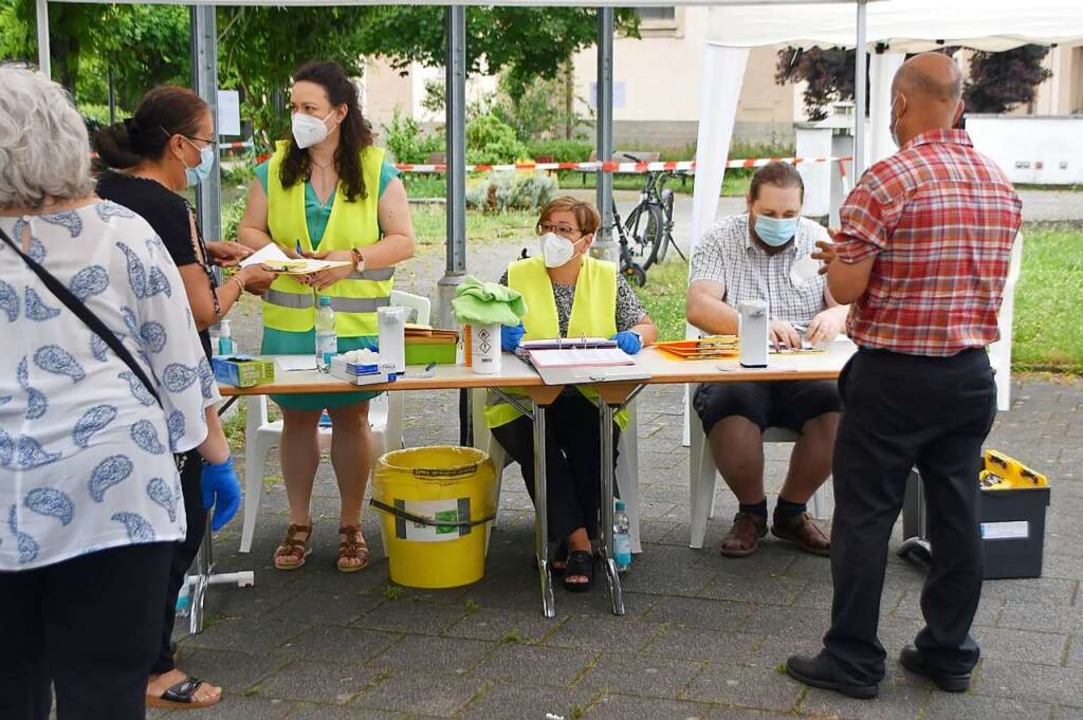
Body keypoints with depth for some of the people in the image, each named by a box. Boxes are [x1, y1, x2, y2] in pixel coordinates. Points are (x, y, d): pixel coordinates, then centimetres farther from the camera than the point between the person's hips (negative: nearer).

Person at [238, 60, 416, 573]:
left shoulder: (376, 170, -1)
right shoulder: (275, 169, 5)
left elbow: (403, 241, -2)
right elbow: (249, 231, 9)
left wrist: (353, 259, -17)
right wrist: (281, 255, -12)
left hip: (356, 322, -2)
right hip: (289, 321, 2)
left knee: (351, 417, 6)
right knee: (296, 416, 8)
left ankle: (350, 525, 20)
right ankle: (298, 523, 23)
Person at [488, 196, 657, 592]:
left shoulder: (608, 278, 12)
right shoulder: (516, 275, 10)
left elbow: (647, 327, 9)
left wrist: (634, 337, -15)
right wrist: (501, 336, -17)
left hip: (591, 400, 1)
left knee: (597, 443, -31)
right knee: (536, 443, -32)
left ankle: (570, 538, -15)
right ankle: (579, 542, -27)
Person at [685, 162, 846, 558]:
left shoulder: (819, 240, 11)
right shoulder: (719, 242, 3)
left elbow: (851, 303, 5)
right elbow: (698, 308, -12)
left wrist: (835, 315, -21)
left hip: (804, 373, 2)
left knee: (838, 407, -29)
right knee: (731, 411, -35)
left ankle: (791, 511, -2)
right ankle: (751, 511, -4)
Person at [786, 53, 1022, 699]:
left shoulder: (888, 180, -15)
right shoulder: (1001, 184, 7)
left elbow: (846, 288, -15)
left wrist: (837, 255, 7)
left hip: (894, 377, -6)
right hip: (971, 375, 6)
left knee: (865, 518, 3)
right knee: (957, 516, 13)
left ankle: (854, 661, 10)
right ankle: (950, 652, 24)